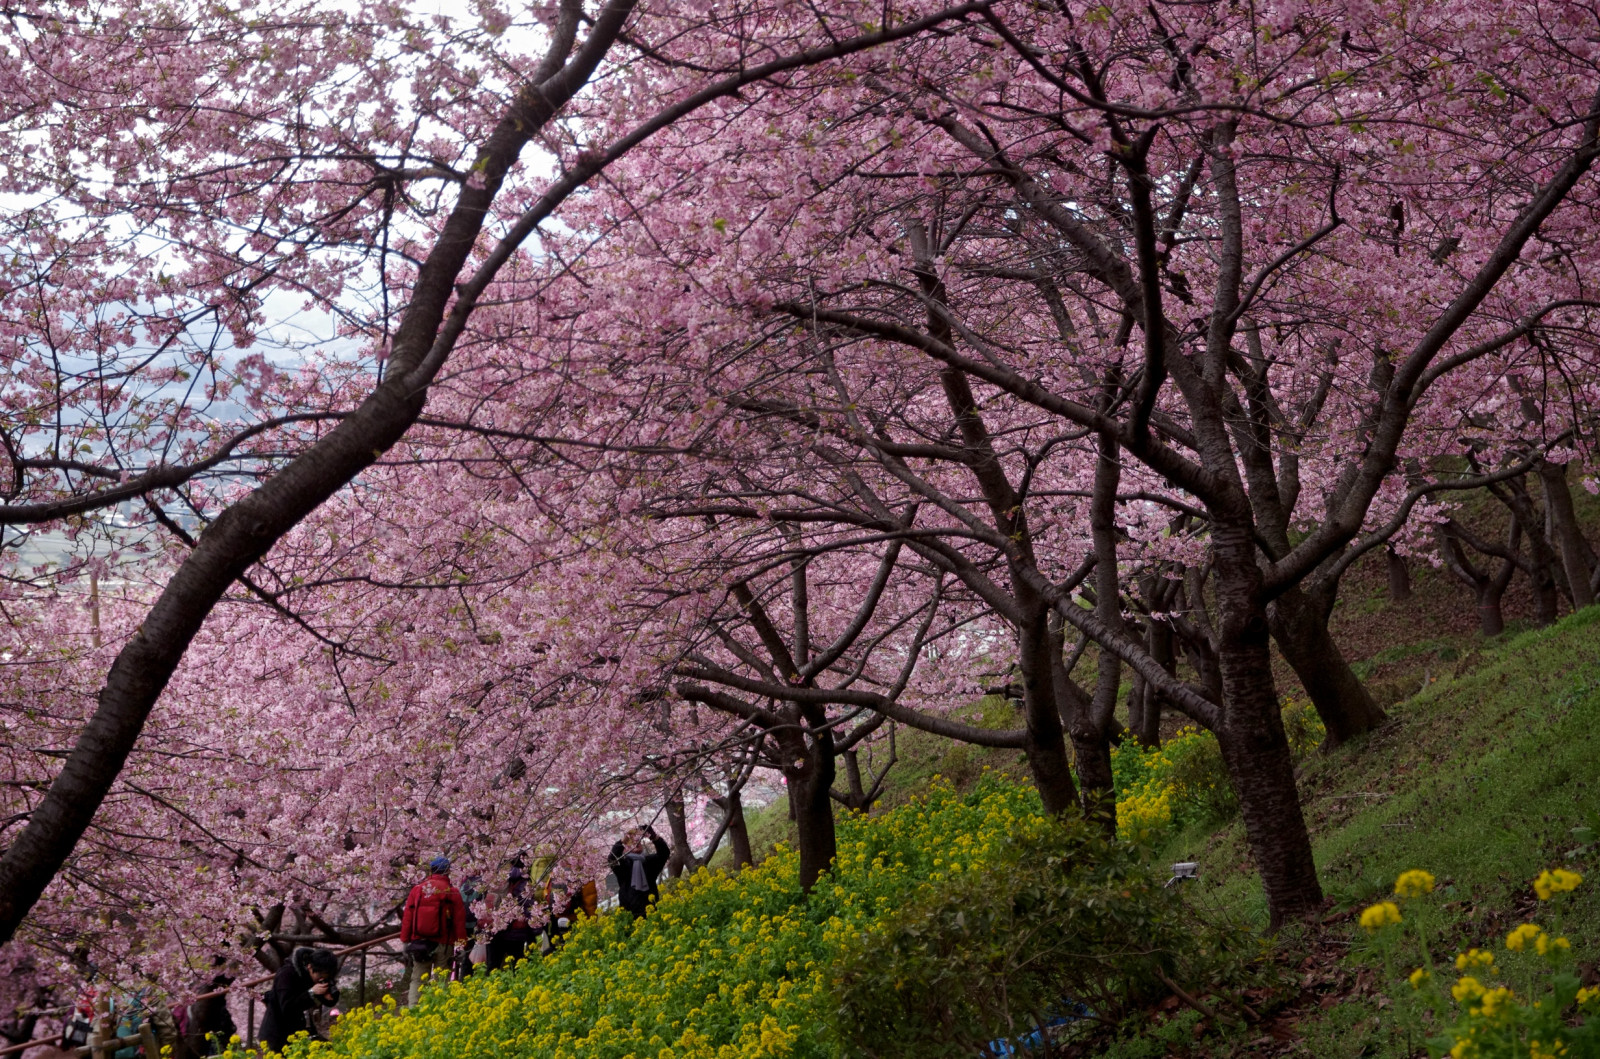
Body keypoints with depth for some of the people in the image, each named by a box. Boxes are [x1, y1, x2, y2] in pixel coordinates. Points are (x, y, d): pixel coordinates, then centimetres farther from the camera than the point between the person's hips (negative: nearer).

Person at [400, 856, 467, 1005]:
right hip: (443, 943, -2)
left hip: (419, 943, 2)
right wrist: (462, 941, 4)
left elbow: (407, 917, 5)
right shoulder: (453, 892, -2)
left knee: (417, 979, 7)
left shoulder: (417, 889, 4)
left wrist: (405, 940, 10)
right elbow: (459, 920, -2)